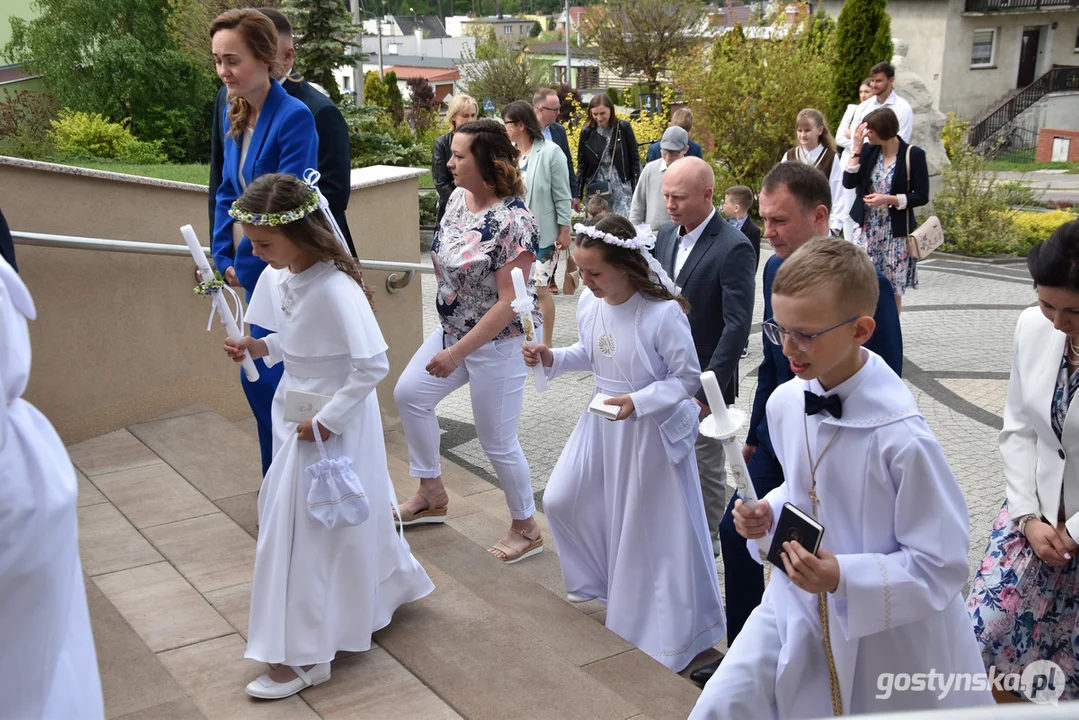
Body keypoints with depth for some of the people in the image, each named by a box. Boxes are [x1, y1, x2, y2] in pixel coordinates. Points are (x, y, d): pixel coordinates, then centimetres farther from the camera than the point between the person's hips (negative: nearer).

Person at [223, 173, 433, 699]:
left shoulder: (334, 289, -27)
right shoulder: (276, 277, -2)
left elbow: (374, 365, -27)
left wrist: (325, 422, -23)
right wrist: (261, 348, -4)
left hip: (334, 418, -8)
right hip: (296, 408, 8)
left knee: (303, 524, -1)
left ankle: (304, 655, 13)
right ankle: (389, 585, 47)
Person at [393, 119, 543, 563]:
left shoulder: (514, 223, -26)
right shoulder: (458, 198, -1)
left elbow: (508, 303, -26)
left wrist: (456, 353, -25)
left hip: (499, 342, -9)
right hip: (453, 328, 9)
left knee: (496, 441, 2)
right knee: (409, 393, 13)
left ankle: (526, 529, 25)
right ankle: (432, 494, 30)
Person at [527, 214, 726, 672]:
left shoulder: (663, 314, -27)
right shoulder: (589, 302, -8)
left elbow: (688, 379, -18)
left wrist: (637, 402, -28)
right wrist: (552, 359, -7)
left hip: (651, 430, -7)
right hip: (602, 423, 7)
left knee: (652, 526, 5)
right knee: (561, 500, 13)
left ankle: (672, 628, 25)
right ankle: (598, 581, 41)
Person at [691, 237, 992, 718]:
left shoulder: (901, 438, -26)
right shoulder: (784, 403, -6)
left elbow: (942, 565, -19)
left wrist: (844, 577, -31)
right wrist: (768, 514, -6)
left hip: (889, 634, -5)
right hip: (796, 609, 5)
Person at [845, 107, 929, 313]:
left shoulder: (913, 155, -9)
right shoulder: (868, 151, 1)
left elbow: (922, 196, -8)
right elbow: (848, 182, -7)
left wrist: (888, 199, -19)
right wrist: (856, 149, -12)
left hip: (896, 232, -3)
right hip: (866, 228, 3)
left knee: (892, 289, 6)